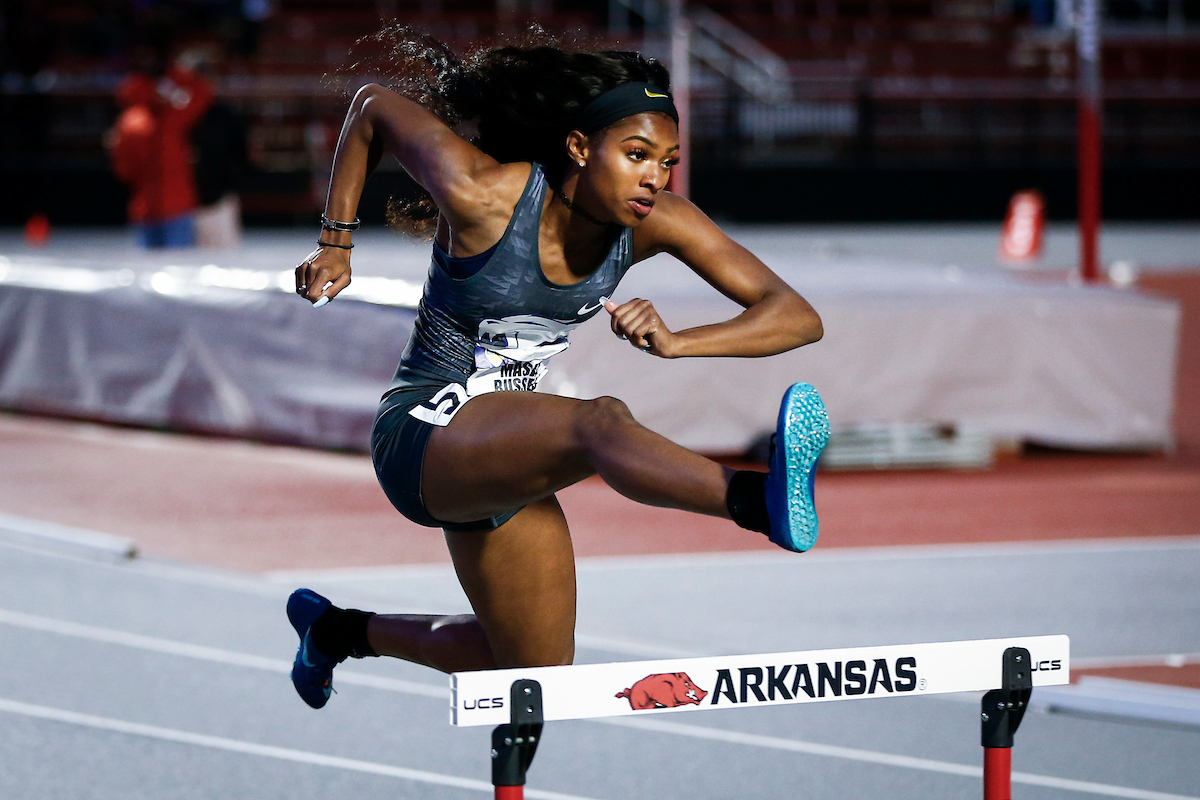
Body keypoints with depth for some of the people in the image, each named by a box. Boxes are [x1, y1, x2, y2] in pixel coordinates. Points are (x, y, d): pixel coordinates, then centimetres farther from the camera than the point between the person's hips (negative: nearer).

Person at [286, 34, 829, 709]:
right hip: (425, 433, -7)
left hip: (508, 452, 7)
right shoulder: (482, 194, -22)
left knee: (537, 672, 20)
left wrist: (674, 343, -31)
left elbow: (799, 317, -16)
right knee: (600, 423, -37)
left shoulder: (655, 221, -11)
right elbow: (374, 107, -5)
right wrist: (335, 245, -1)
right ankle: (764, 502, -68)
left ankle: (342, 629, 42)